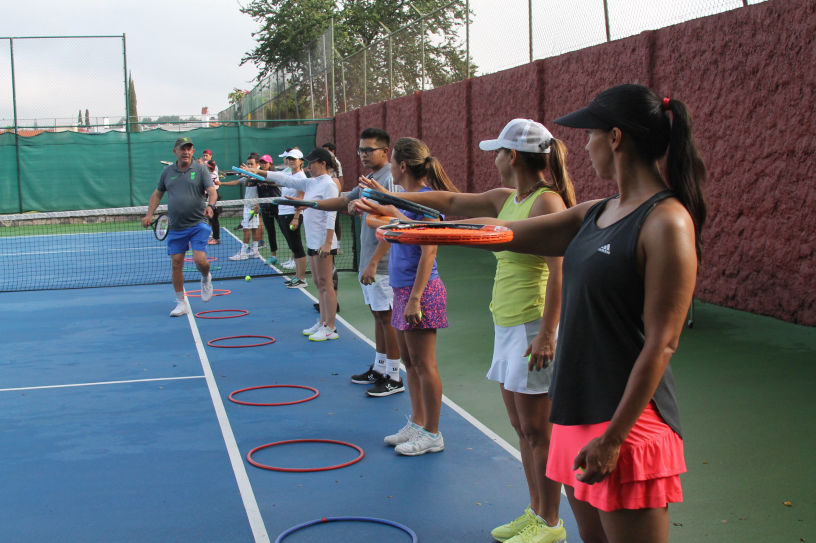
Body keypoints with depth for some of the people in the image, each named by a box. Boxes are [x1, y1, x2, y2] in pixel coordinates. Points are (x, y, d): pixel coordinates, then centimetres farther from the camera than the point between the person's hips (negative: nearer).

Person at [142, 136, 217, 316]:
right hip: (175, 227, 3)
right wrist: (149, 214, 9)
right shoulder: (167, 172, 10)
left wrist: (210, 205, -30)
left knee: (200, 260, -15)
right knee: (176, 264, 1)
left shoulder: (201, 169, 0)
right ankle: (181, 303, 13)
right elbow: (157, 193, 20)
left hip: (198, 224, -3)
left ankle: (206, 279, 22)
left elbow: (212, 191, -10)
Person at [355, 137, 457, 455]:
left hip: (420, 290, -10)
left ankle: (432, 434, 8)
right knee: (409, 361, 15)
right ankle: (417, 425, 26)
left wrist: (415, 297, -23)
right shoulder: (406, 198, 11)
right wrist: (379, 203, 27)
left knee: (423, 363, -2)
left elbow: (428, 252, -20)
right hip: (402, 288, 10)